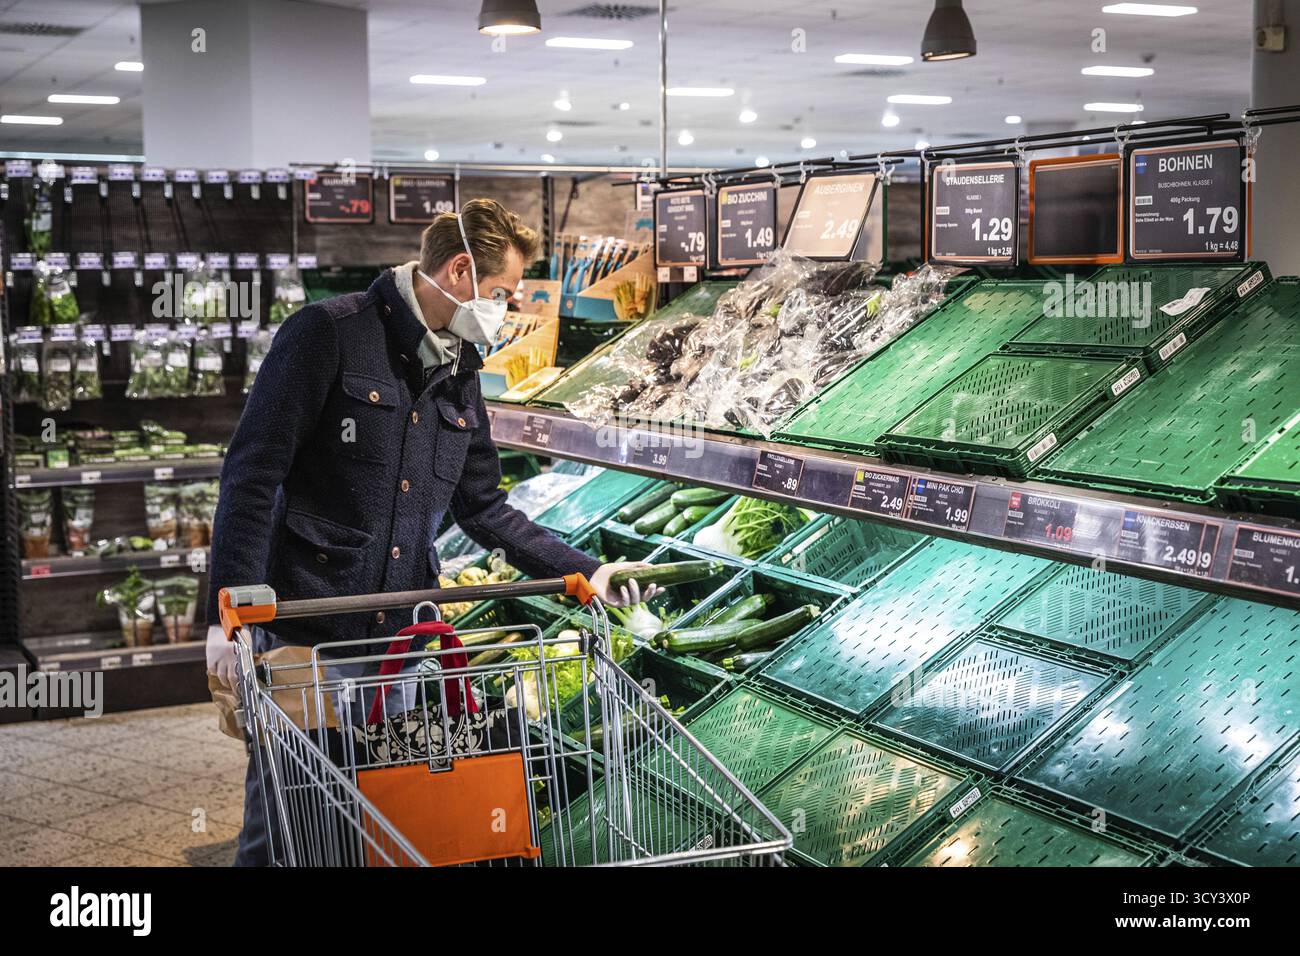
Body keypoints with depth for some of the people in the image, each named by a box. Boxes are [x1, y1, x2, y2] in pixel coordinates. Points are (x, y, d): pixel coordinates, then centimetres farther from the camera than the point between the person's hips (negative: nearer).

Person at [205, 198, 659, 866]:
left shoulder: (459, 374, 14)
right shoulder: (328, 335, -8)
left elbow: (483, 507, 20)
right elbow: (251, 475, -13)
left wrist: (585, 572, 11)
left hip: (402, 638, 6)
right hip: (301, 635, -6)